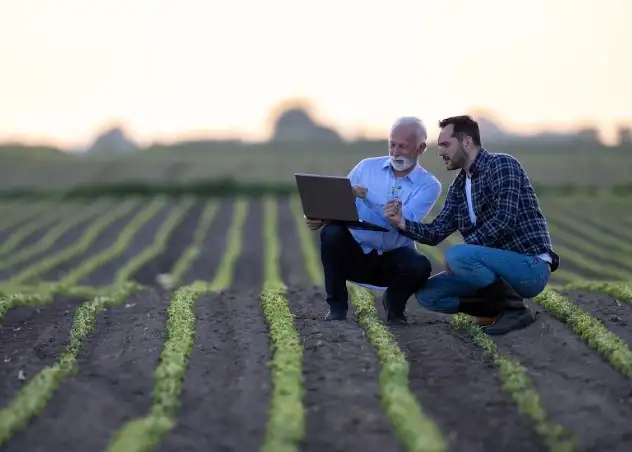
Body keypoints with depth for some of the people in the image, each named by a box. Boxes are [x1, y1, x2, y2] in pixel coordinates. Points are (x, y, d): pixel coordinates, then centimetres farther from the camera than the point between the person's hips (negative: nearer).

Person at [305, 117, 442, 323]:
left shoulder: (429, 185, -5)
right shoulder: (367, 167, 3)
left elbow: (404, 222, -21)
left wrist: (366, 195, -28)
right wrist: (320, 216, -24)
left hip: (393, 259, -1)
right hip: (355, 254, 2)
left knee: (419, 266, -34)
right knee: (332, 232, -30)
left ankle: (394, 304, 3)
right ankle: (337, 306, -10)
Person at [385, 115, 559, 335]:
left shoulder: (501, 165, -12)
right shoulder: (458, 187, 13)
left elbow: (504, 220, -24)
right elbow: (436, 232, 10)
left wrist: (460, 251, -23)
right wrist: (402, 223, -8)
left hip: (531, 267, -8)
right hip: (502, 267, 8)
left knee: (457, 256, -31)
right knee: (427, 294, 1)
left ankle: (514, 308, -13)